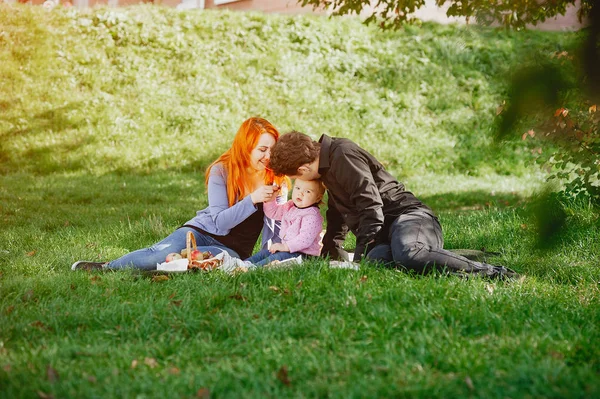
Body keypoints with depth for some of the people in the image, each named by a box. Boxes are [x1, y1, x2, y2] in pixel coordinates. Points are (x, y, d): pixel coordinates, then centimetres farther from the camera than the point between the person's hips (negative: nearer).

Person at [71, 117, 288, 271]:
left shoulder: (275, 178, -3)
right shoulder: (221, 171, -9)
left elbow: (276, 234, -2)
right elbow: (220, 222, -17)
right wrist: (252, 200, -30)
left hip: (234, 249, 1)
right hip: (203, 230, -1)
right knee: (166, 251, -35)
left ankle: (107, 268, -20)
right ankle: (104, 266, -14)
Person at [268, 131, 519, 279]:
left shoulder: (343, 155, -9)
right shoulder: (328, 166, 23)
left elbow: (370, 204, -18)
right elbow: (338, 216, 38)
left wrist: (361, 252, -19)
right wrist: (331, 255, 41)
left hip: (407, 215, -9)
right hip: (385, 234, 9)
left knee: (408, 254, -42)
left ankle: (494, 273, -36)